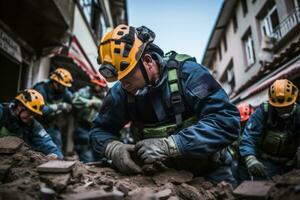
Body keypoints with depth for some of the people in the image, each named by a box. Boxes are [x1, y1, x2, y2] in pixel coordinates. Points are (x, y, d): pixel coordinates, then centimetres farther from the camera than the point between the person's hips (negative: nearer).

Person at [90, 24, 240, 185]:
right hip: (160, 173, 3)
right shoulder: (121, 92, -6)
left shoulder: (186, 72, -18)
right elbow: (100, 130, 2)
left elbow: (227, 121, -26)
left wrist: (169, 146, -33)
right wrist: (114, 148, -21)